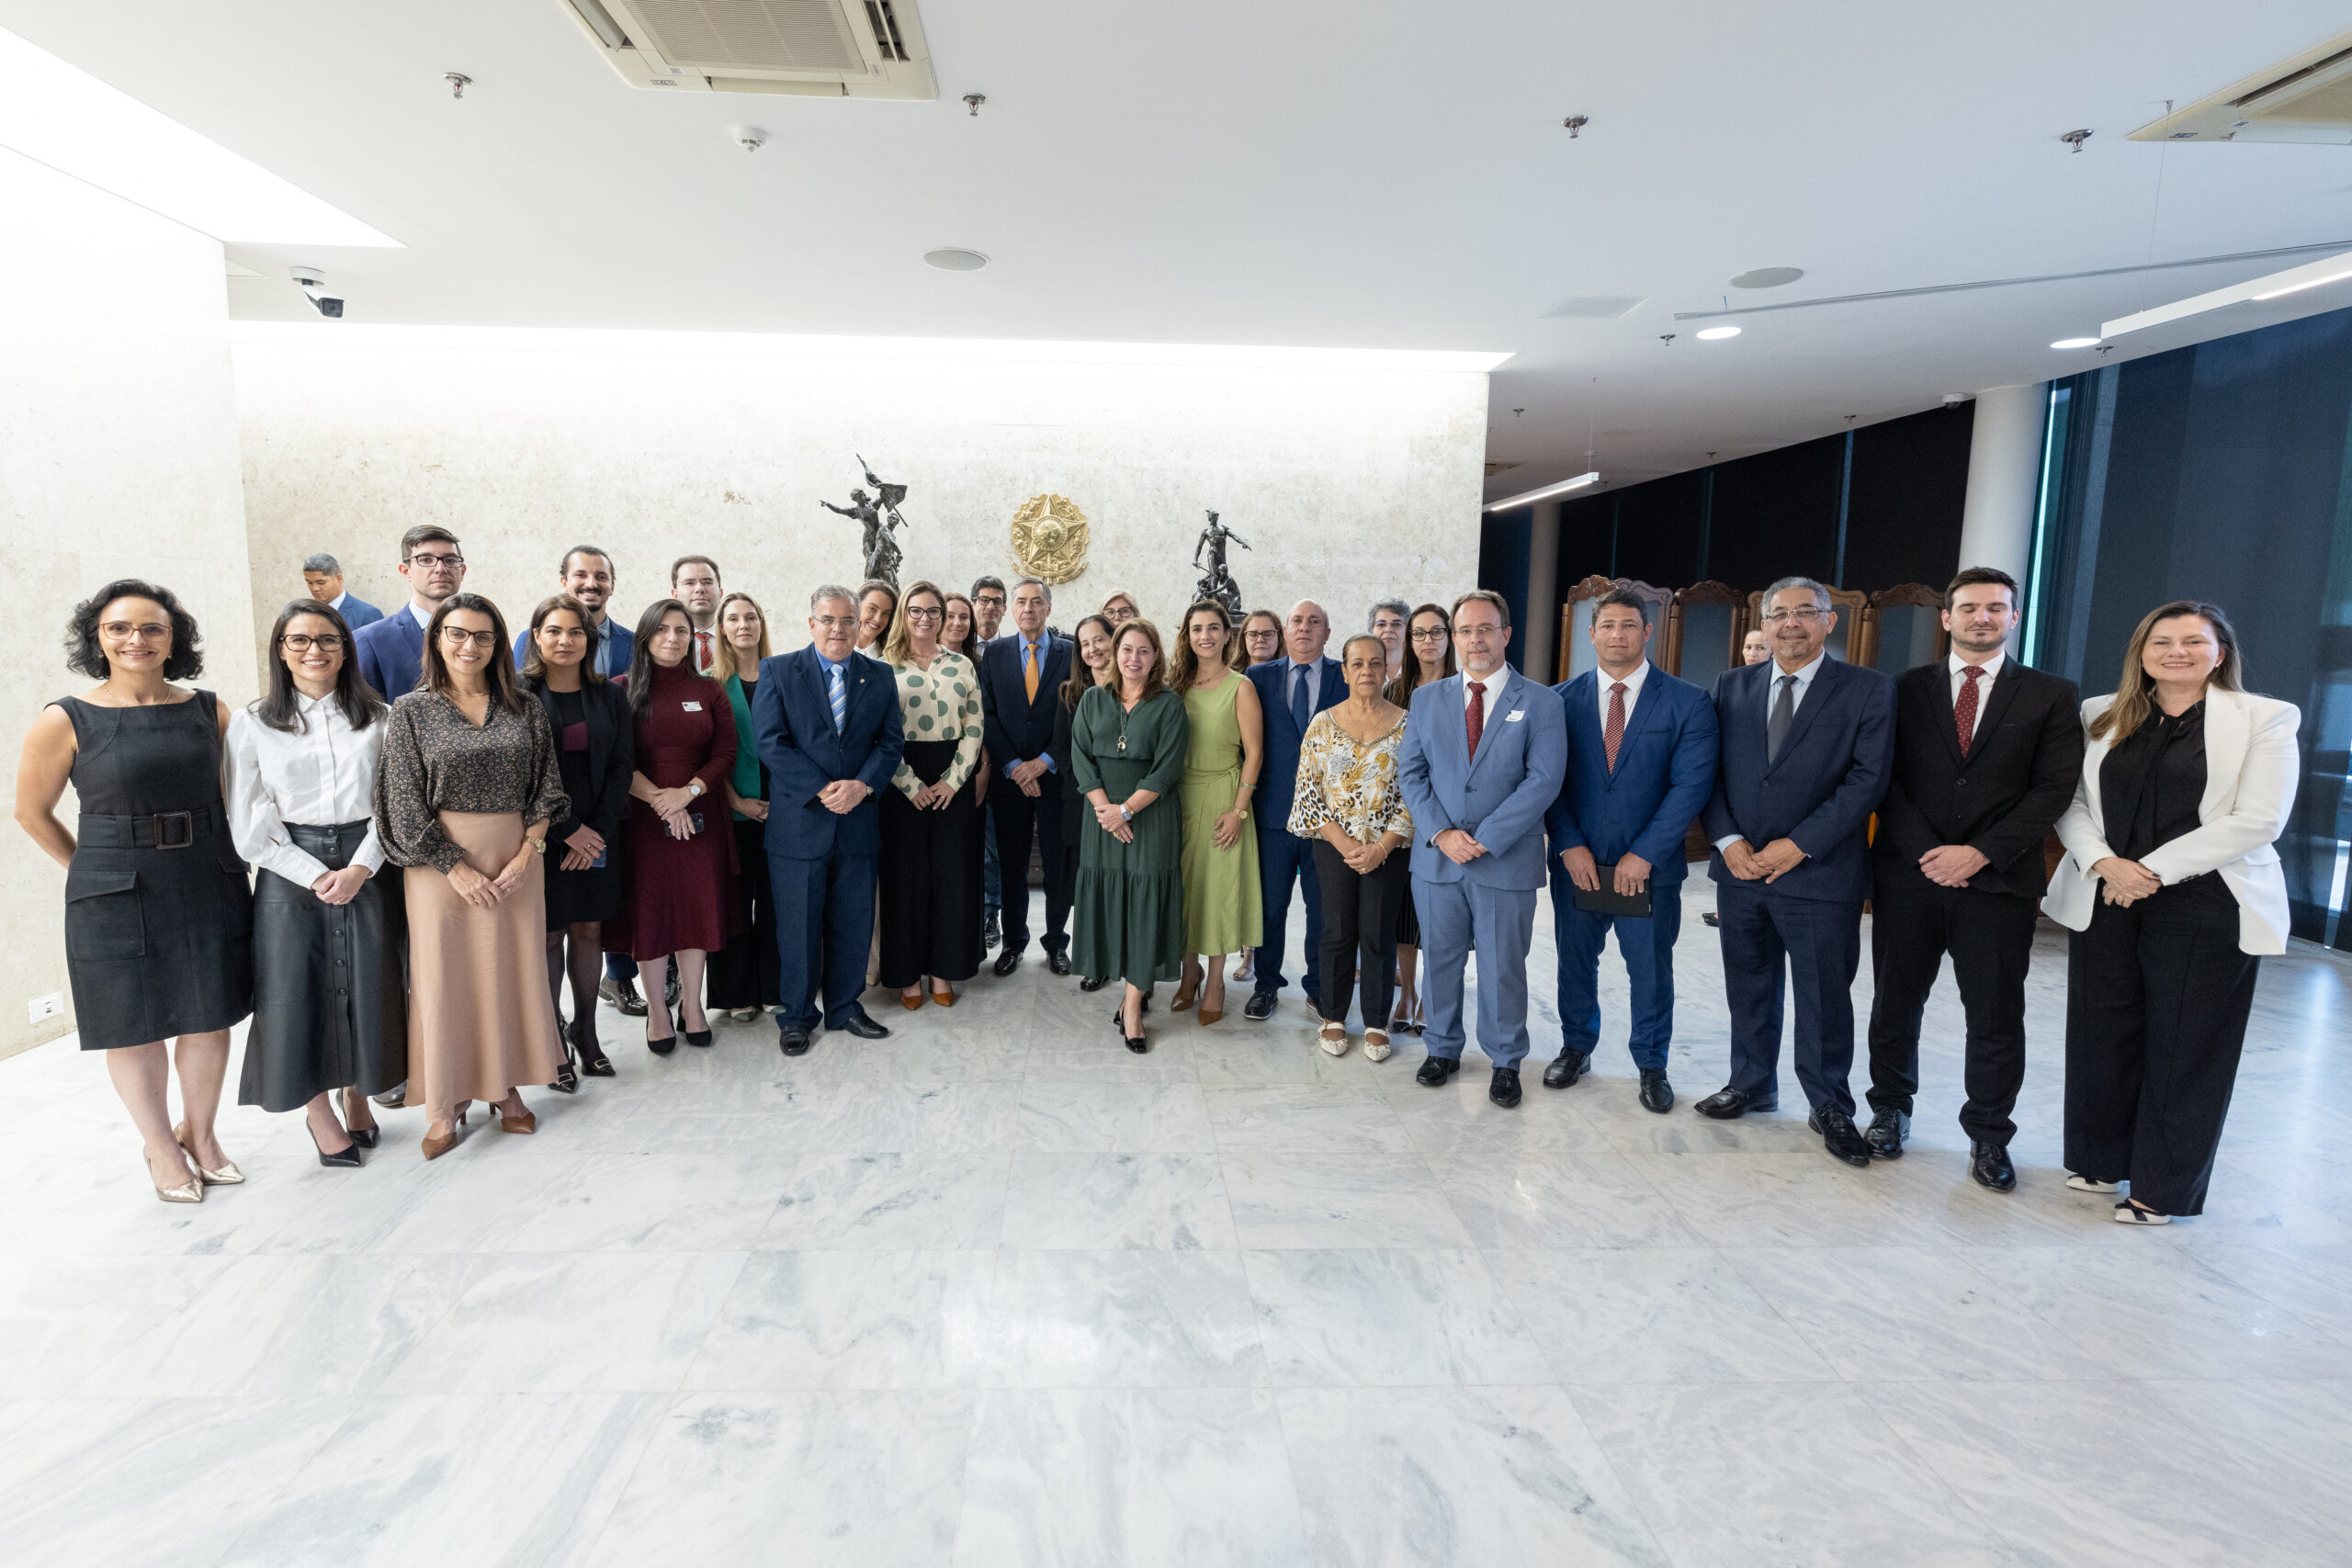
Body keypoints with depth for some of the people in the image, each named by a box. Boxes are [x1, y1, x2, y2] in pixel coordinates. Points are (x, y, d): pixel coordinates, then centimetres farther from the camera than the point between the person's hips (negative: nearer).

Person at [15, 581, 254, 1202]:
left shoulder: (209, 710, 1)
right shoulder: (66, 721, -6)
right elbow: (32, 812, 4)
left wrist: (210, 858, 10)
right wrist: (100, 870, 7)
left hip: (209, 889, 2)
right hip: (117, 898, -2)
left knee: (209, 1020, 10)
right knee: (135, 1028, 9)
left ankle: (200, 1134, 31)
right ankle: (161, 1148, 28)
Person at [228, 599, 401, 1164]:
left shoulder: (376, 718, 4)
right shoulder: (252, 723, 1)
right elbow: (249, 825, -2)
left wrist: (360, 868, -11)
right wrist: (316, 875, -10)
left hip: (366, 870, 1)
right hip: (289, 874, -1)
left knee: (366, 986, 6)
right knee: (298, 990, 4)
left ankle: (357, 1099, 27)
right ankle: (320, 1116, 21)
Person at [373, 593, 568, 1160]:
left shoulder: (525, 709, 4)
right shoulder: (411, 711, -1)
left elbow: (546, 787, 4)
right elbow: (406, 805, -5)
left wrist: (526, 854, -8)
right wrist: (457, 867, -11)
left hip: (516, 854, 2)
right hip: (439, 859, -2)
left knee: (513, 969, 7)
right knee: (444, 975, 4)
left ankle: (506, 1087, 22)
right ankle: (448, 1103, 17)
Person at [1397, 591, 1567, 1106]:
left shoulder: (1540, 703, -2)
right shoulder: (1426, 698, 7)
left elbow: (1544, 780, -10)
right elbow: (1411, 772, 3)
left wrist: (1484, 839, -16)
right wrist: (1441, 833, -11)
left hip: (1507, 861, -2)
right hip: (1436, 859, 3)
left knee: (1504, 966, 8)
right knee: (1440, 960, 13)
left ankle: (1505, 1063, 25)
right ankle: (1443, 1049, 31)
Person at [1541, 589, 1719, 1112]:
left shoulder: (1688, 703, -3)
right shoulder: (1562, 699, 2)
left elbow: (1691, 785, -9)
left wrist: (1644, 855, -15)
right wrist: (1569, 845, -10)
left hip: (1649, 867, -1)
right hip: (1577, 862, 2)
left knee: (1651, 971, 10)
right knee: (1575, 962, 14)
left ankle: (1652, 1065, 30)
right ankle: (1576, 1049, 34)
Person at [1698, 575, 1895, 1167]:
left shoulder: (1867, 690, -2)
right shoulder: (1733, 686, 8)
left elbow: (1867, 779, -9)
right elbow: (1710, 772, 6)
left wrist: (1798, 845, -14)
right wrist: (1728, 841, -7)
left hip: (1820, 874, -3)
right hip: (1740, 869, 3)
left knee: (1825, 998, 7)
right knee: (1749, 989, 15)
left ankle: (1830, 1107, 24)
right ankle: (1752, 1084, 33)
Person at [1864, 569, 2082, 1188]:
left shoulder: (2051, 696, 6)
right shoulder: (1907, 688, 6)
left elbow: (2054, 788, -3)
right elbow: (1887, 778, 1)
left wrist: (1981, 852, -13)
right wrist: (1925, 851, -11)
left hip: (1998, 881, 0)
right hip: (1907, 874, 1)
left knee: (1996, 1018, 6)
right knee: (1895, 1004, 10)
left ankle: (1989, 1135, 21)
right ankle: (1890, 1111, 28)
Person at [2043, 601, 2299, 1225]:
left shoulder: (2265, 719, 0)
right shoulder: (2101, 716, 8)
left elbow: (2257, 821, -9)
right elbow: (2071, 802, 5)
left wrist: (2153, 870, -14)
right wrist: (2104, 863, -12)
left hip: (2206, 908, -3)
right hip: (2104, 899, 3)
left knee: (2185, 1045, 6)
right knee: (2102, 1034, 9)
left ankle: (2164, 1187, 21)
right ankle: (2099, 1160, 27)